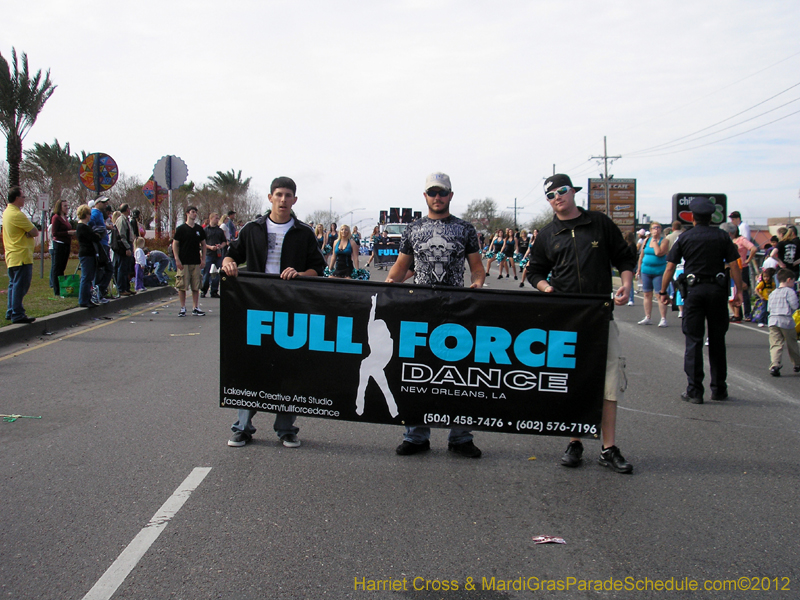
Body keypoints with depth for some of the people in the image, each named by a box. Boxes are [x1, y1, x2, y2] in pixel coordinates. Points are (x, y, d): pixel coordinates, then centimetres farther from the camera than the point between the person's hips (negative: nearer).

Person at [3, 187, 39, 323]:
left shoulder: (7, 212, 15)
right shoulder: (17, 214, -17)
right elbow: (35, 232, -16)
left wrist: (25, 234, -6)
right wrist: (29, 233, 0)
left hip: (11, 257, 10)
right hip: (21, 257, -10)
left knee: (14, 285, 15)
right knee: (20, 286, -7)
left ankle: (11, 312, 21)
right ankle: (18, 315, -6)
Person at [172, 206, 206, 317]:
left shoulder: (199, 229, 10)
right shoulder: (181, 229, -1)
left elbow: (203, 244, 16)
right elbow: (175, 244, 0)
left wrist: (203, 259, 8)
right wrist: (177, 259, -9)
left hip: (196, 262, 3)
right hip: (183, 262, -3)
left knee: (196, 287, 5)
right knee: (182, 286, -2)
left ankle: (195, 308, 11)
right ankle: (183, 308, 7)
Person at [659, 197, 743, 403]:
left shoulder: (684, 238, 2)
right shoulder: (722, 236, 3)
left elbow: (670, 267, 0)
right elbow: (734, 265, -1)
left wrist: (663, 291, 7)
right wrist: (738, 291, 5)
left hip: (694, 290, -1)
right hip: (718, 290, 1)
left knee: (693, 340, 2)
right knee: (717, 340, 11)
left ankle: (694, 391, -1)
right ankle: (719, 389, 18)